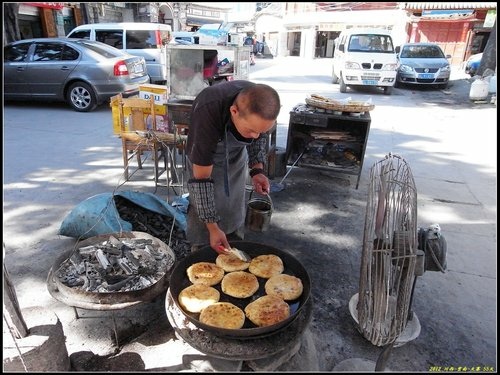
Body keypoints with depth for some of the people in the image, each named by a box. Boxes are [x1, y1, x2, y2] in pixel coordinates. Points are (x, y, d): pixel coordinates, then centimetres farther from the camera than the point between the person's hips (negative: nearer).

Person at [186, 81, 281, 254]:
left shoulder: (262, 107, -30)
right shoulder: (207, 113, -44)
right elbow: (201, 179, -35)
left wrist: (257, 169, -18)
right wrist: (213, 228, -32)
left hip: (237, 155, 4)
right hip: (204, 156, -3)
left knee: (235, 207, 12)